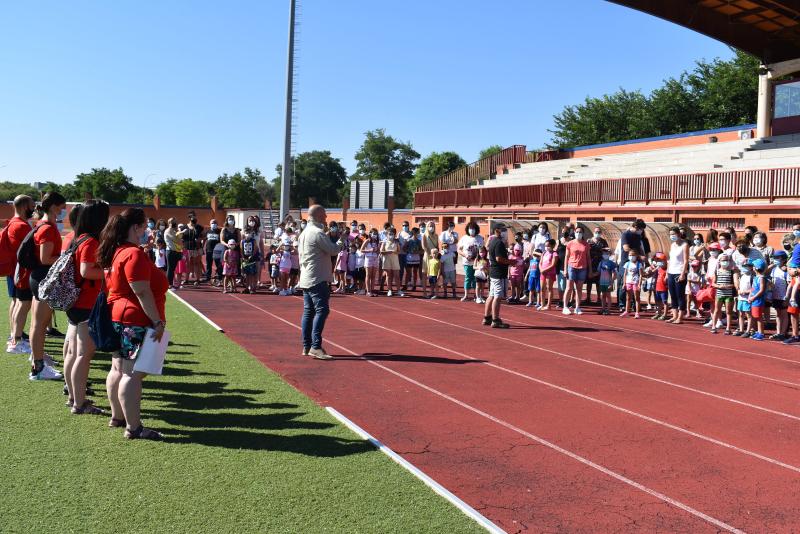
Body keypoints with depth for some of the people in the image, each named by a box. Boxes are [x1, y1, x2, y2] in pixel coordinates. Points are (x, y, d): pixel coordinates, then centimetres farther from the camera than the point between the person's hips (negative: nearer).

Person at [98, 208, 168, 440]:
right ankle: (134, 427, -4)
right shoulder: (134, 254, -17)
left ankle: (117, 417, 29)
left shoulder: (116, 252, 13)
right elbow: (142, 292, -22)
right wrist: (158, 321, -19)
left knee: (119, 369, 17)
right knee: (134, 373, -8)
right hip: (136, 321, -11)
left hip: (117, 318, 11)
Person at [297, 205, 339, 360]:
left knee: (308, 311, 10)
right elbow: (333, 250, -15)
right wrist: (342, 242, 4)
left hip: (305, 279, 10)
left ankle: (306, 346, 14)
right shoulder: (318, 233, -14)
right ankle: (315, 347, -16)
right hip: (317, 279, -10)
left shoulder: (304, 233, 15)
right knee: (321, 310, -11)